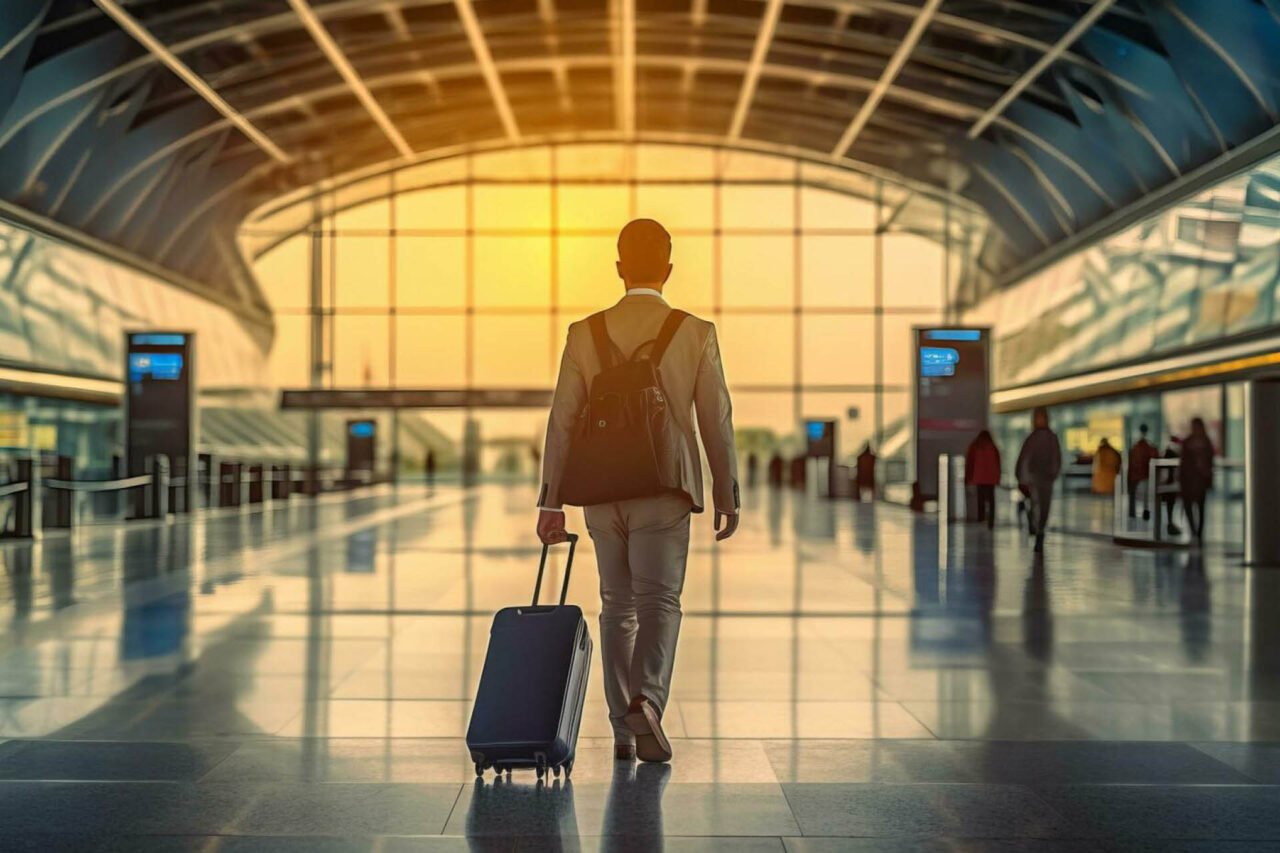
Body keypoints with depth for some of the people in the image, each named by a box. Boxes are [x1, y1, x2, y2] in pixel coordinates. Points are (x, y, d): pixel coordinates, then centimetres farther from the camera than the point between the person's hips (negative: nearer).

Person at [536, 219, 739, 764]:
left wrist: (551, 503, 3)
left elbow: (562, 423, 0)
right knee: (659, 602, 0)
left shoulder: (584, 334, 2)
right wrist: (727, 498, 8)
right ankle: (646, 698, -26)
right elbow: (717, 423, -1)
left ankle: (623, 732, 16)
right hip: (665, 493, -2)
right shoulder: (697, 334, -2)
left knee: (617, 606, 13)